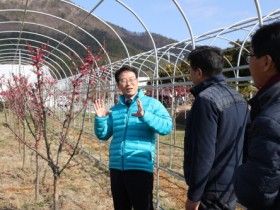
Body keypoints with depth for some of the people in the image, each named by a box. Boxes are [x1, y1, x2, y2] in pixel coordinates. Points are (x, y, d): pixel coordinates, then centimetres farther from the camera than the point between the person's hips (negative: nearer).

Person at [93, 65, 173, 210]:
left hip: (140, 167, -5)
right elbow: (103, 135, 12)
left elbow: (167, 127, -16)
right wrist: (100, 118, -7)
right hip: (116, 167, 6)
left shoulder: (151, 104, -3)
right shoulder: (114, 110, 13)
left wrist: (145, 116, -30)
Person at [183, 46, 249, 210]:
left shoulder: (206, 99, -20)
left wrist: (194, 196, -17)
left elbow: (203, 153, -24)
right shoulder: (238, 98, 7)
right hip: (232, 187, 8)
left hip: (213, 190, -8)